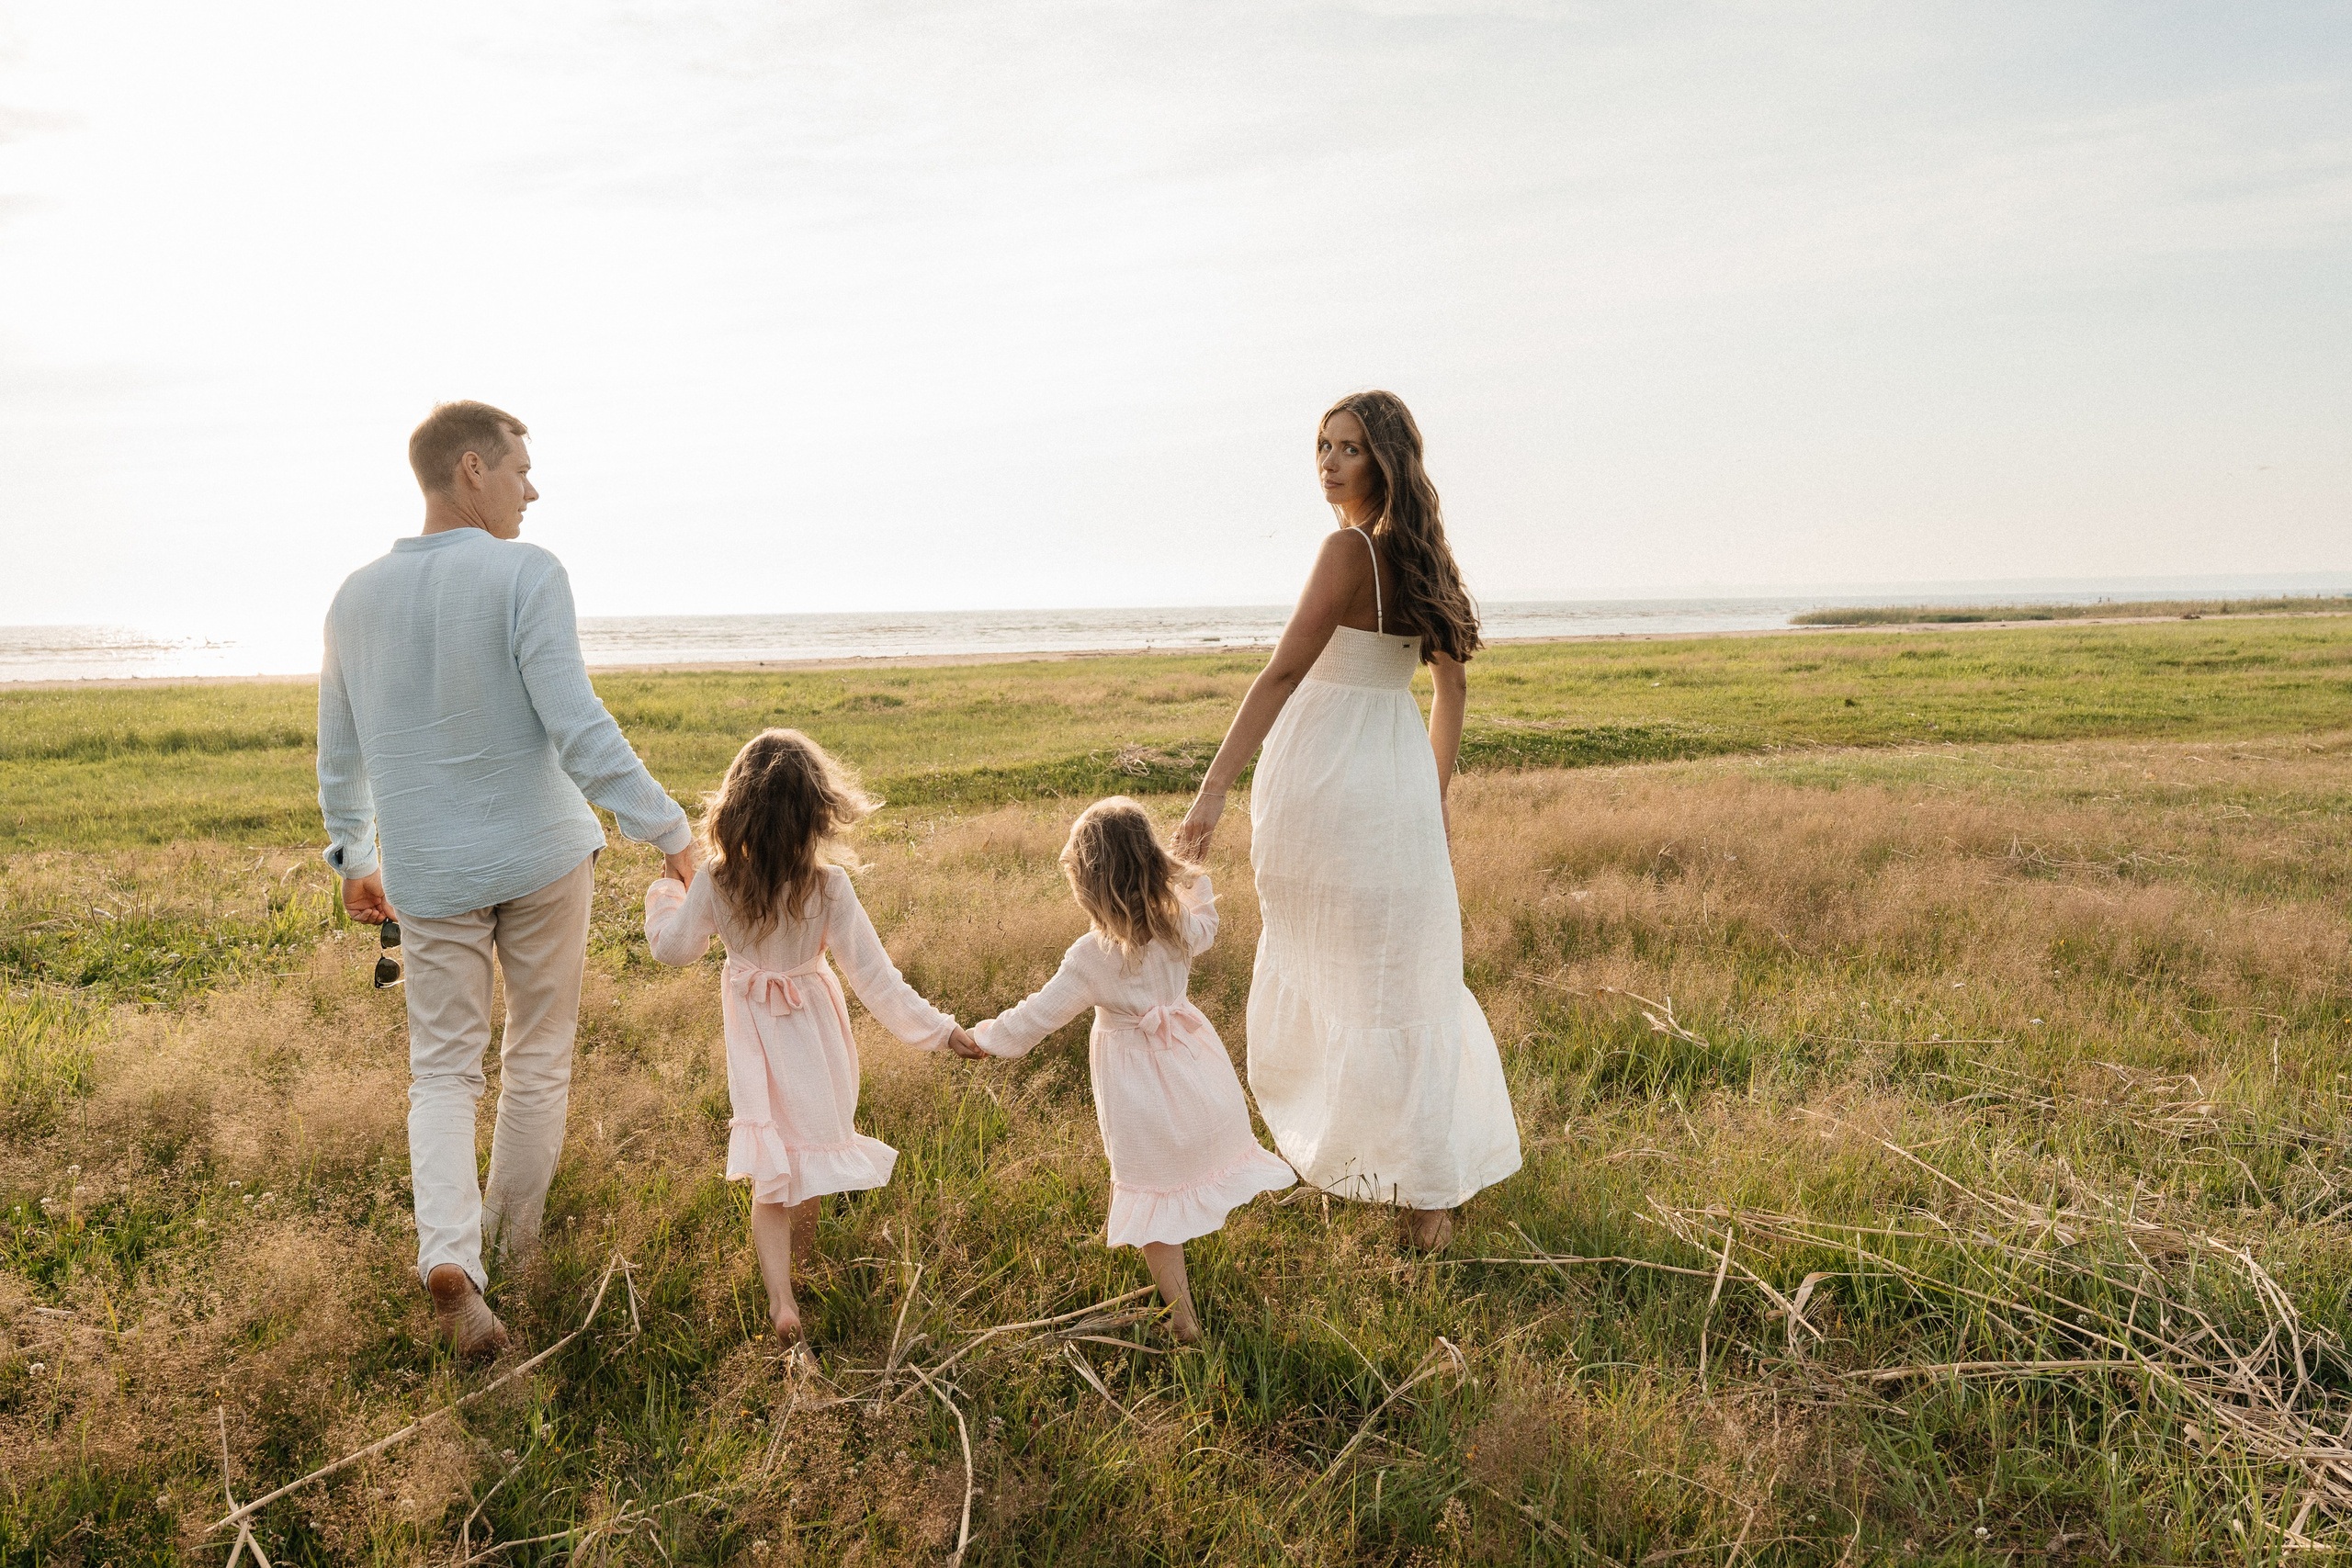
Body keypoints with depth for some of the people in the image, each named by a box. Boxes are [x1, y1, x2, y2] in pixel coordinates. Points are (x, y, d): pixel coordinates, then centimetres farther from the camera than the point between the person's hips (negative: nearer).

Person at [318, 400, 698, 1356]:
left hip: (429, 874, 4)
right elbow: (577, 727, -22)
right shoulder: (525, 574, -15)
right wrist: (666, 829, -16)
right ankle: (513, 1228, 29)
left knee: (443, 1070, 10)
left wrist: (351, 858, 25)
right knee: (539, 1056, 15)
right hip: (542, 856, -3)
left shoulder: (357, 597, 3)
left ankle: (449, 1252, -10)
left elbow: (340, 752, 12)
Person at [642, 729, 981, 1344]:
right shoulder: (829, 885, -24)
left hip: (753, 1032, 1)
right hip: (812, 1027, -1)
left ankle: (780, 1298, -5)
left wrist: (664, 893, 17)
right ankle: (803, 1242, 46)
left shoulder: (714, 882, -19)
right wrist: (937, 1029, -13)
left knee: (771, 1167, 6)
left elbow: (674, 948, -2)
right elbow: (872, 974, -20)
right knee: (814, 1129, 24)